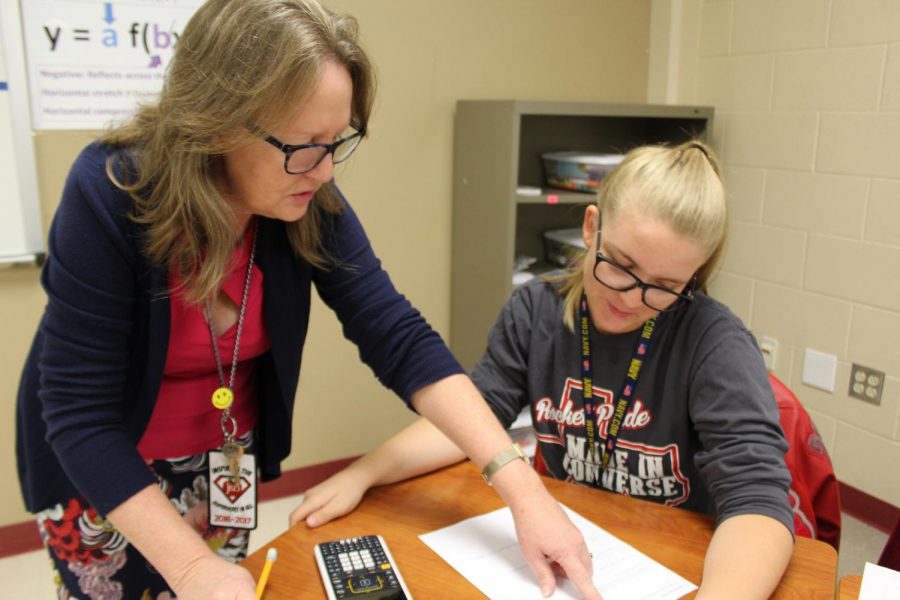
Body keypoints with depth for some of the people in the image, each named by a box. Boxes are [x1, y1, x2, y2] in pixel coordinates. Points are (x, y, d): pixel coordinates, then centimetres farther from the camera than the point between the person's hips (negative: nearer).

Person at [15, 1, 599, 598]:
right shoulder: (110, 197, -29)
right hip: (100, 469, -2)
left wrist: (521, 487, -28)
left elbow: (399, 338, -21)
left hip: (227, 459, 3)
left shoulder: (311, 204, -18)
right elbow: (80, 413, -27)